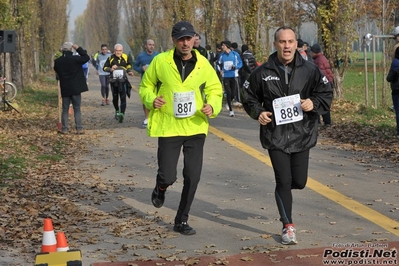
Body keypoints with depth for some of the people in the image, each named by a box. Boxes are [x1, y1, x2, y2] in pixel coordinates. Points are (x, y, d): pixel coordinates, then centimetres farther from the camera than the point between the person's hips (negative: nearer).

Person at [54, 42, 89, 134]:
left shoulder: (57, 61, -2)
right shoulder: (75, 59, -13)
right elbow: (86, 57, -2)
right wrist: (78, 49, 1)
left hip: (65, 89, 2)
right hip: (76, 88, -2)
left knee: (65, 109, 10)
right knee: (77, 109, 4)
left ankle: (64, 129, 8)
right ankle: (79, 128, 3)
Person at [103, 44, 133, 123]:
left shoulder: (125, 57, 2)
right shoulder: (111, 58, -1)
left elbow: (129, 64, 22)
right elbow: (104, 68, 3)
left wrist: (129, 71, 4)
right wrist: (110, 69, -16)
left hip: (123, 80, -1)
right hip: (113, 81, 1)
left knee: (123, 97, -13)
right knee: (115, 97, 12)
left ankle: (122, 113, -17)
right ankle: (117, 111, 36)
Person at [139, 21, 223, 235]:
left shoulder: (203, 64, -1)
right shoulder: (160, 61, -5)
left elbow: (215, 90, 10)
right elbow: (145, 86, 7)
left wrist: (212, 106, -11)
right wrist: (151, 99, -15)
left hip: (196, 128, 2)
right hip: (168, 127, -2)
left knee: (193, 177, 3)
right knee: (168, 176, -4)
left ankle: (181, 221, 20)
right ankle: (160, 190, 36)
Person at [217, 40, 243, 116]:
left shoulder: (235, 54, -2)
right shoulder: (222, 55, 5)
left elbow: (240, 63, 3)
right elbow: (219, 63, 17)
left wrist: (235, 66, -15)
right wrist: (220, 69, -1)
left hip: (234, 76, -1)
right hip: (225, 76, 1)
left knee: (233, 93, -1)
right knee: (228, 93, -5)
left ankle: (228, 102, 33)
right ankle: (231, 110, 3)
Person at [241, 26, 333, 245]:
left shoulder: (309, 70, -1)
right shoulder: (262, 72, -3)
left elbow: (326, 94, 6)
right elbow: (249, 97, 9)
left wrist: (314, 103, -14)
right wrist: (258, 112, -9)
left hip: (302, 135, 2)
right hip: (276, 136, -2)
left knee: (299, 181, 6)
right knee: (283, 181, -6)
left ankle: (282, 192, 44)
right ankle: (288, 226, 10)